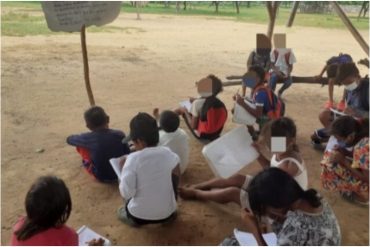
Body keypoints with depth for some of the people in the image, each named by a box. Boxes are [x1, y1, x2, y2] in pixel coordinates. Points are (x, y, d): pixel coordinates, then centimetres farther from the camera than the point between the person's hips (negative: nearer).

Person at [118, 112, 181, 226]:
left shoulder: (133, 158, -20)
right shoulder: (168, 153, -6)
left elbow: (126, 193, -19)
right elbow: (176, 175, 14)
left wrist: (123, 169, -5)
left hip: (139, 216, -1)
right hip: (167, 213, 2)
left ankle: (132, 218, 18)